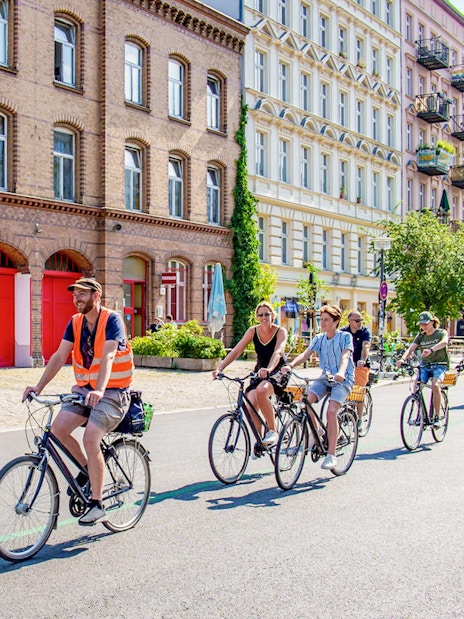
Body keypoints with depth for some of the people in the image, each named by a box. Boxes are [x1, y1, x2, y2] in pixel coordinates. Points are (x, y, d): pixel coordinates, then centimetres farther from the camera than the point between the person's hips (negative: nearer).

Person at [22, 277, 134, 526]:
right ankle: (87, 468, 14)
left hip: (112, 391, -6)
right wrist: (39, 386, -14)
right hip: (84, 388, 6)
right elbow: (60, 356, -3)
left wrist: (99, 390, -41)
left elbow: (108, 356, -27)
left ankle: (97, 503, -8)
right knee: (58, 428, -13)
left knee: (90, 438, -21)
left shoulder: (112, 320, -14)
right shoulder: (75, 322, 5)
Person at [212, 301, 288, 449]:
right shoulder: (253, 331, -3)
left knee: (261, 391, -36)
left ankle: (272, 431, -19)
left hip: (278, 372, -4)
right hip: (260, 372, 4)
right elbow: (236, 351, -9)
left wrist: (268, 369, -51)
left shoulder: (280, 331, -13)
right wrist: (220, 368, -22)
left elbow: (278, 352, -31)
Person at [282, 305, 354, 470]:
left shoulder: (345, 337, -6)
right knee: (305, 400, -23)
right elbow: (305, 354, -7)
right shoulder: (319, 338, 6)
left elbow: (345, 356, -23)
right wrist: (290, 365, -26)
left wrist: (341, 372, -44)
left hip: (343, 380, -4)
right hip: (325, 378, 5)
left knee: (331, 410, -26)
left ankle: (331, 455, -17)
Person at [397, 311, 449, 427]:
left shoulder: (441, 333, -3)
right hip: (424, 365, 4)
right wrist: (403, 359, -29)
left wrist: (431, 350, -47)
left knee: (435, 385, -30)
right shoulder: (420, 336, 9)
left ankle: (437, 417, -21)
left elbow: (444, 342, -27)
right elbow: (411, 348, -6)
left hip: (439, 365, -4)